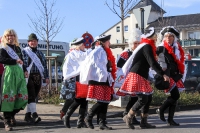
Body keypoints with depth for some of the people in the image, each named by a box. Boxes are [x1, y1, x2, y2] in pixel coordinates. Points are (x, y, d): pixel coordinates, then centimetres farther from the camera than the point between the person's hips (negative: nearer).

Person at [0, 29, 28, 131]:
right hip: (9, 72, -6)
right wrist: (15, 61, -16)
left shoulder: (18, 48, 22)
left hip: (19, 73, 6)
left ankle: (12, 114, 20)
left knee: (23, 97, -2)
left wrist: (25, 71, 12)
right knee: (9, 96, -10)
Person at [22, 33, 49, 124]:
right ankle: (34, 114, -20)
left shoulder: (40, 53, 20)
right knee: (31, 96, -13)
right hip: (29, 77, -5)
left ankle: (28, 115, 13)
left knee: (33, 96, 6)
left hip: (38, 77, 6)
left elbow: (44, 65, 19)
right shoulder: (24, 51, 3)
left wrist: (46, 77, 13)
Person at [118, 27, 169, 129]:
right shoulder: (147, 46, -11)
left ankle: (143, 122, 11)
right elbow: (152, 63, -20)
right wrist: (163, 74, -22)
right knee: (143, 99, -11)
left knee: (148, 98, 8)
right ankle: (128, 117, 3)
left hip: (141, 76, 10)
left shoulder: (145, 46, 18)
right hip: (137, 76, -10)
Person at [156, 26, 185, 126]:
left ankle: (170, 119, 12)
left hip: (175, 75, 7)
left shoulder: (177, 48, 12)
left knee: (174, 96, 7)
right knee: (175, 95, -15)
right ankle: (161, 110, 6)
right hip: (167, 75, -7)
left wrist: (180, 73, 17)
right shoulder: (161, 48, -8)